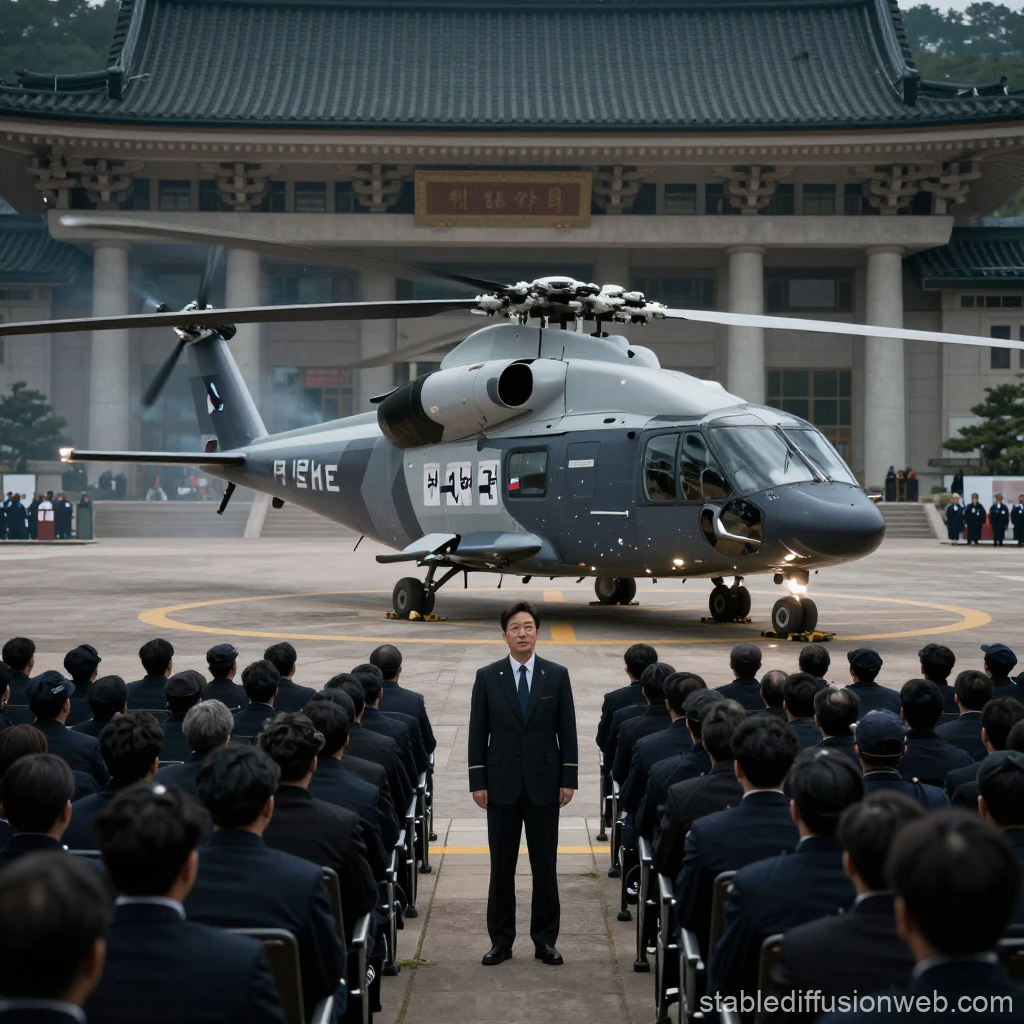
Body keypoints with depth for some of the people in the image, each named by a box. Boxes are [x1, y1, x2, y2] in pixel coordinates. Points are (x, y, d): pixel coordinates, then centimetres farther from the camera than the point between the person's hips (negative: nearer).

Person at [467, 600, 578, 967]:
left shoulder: (557, 675, 2)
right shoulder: (487, 677, 1)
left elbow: (567, 731, 2)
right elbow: (478, 733, 2)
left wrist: (569, 779, -2)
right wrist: (477, 782, -3)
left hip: (543, 784, 0)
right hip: (502, 785, 0)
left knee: (545, 867, 5)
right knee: (501, 867, 6)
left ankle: (545, 940, 15)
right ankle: (501, 940, 16)